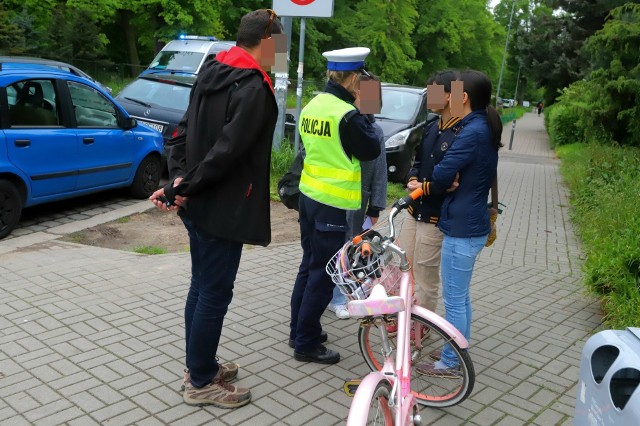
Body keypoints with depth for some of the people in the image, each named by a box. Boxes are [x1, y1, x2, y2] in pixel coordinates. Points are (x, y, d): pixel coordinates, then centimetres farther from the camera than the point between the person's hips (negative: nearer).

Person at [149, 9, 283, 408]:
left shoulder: (210, 73, 10)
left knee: (201, 287, 19)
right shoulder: (254, 89, -19)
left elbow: (187, 133, 9)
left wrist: (179, 178, 0)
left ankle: (199, 365, 34)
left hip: (198, 204, 9)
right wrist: (183, 188, -14)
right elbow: (226, 151, -23)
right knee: (215, 294, 3)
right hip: (222, 208, -9)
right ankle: (201, 382, 17)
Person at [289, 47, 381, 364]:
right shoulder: (347, 114, -18)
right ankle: (306, 344, 10)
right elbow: (371, 150, -7)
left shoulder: (311, 106, 6)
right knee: (323, 274, 1)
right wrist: (361, 111, 1)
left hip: (309, 195, 9)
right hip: (334, 204, -8)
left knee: (309, 266, 18)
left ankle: (299, 330, 29)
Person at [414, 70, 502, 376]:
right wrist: (427, 185, -4)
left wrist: (424, 187, 3)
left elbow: (443, 175, -20)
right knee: (461, 295, 21)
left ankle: (450, 363, 16)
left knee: (454, 299, 3)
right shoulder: (486, 129, 11)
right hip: (473, 225, 10)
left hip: (461, 229, -10)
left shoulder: (472, 133, -20)